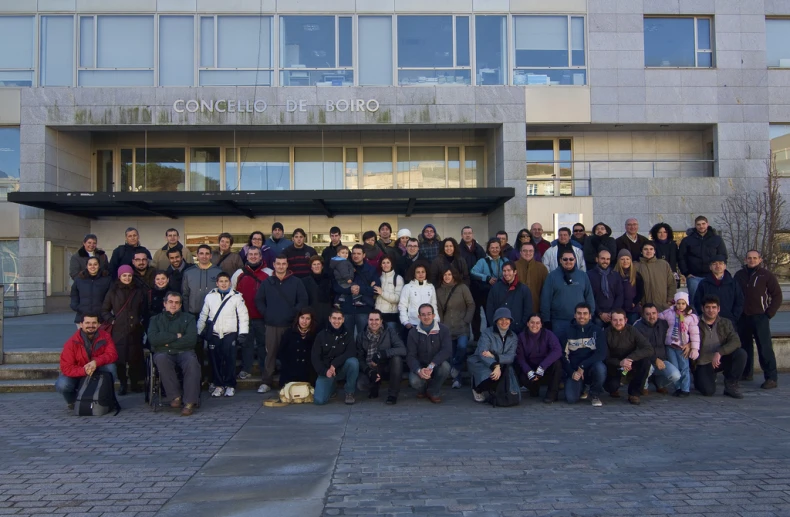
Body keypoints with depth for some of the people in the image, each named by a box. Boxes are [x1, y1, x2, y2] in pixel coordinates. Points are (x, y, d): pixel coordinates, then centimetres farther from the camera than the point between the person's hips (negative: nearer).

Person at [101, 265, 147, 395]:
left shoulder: (139, 291, 10)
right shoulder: (113, 292, 7)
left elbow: (145, 310, 17)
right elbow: (104, 310, 12)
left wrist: (142, 320, 4)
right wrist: (111, 320, -2)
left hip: (135, 331, 1)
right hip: (118, 331, -1)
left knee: (135, 358, 1)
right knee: (119, 359, -3)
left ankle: (135, 383, 14)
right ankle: (123, 383, 9)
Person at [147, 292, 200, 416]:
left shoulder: (188, 318, 18)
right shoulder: (156, 319, 20)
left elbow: (191, 339, 0)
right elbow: (153, 339, -1)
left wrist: (169, 343, -2)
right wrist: (176, 336, -2)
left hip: (184, 352, 0)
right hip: (164, 353, 0)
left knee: (192, 361, -35)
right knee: (161, 359, -36)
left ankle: (190, 402, -33)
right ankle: (176, 396, -27)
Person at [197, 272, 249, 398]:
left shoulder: (236, 296, 2)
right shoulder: (210, 297, 9)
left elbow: (243, 315, 0)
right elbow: (203, 316, 16)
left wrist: (243, 333, -6)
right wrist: (198, 332, 16)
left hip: (230, 334, -2)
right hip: (214, 334, 2)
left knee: (230, 360, -4)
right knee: (215, 360, 3)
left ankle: (230, 385, 9)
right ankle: (218, 385, 15)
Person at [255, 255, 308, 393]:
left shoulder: (296, 282, 4)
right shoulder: (266, 282, 8)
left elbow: (303, 301, 1)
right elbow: (259, 301, 9)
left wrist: (294, 314, -8)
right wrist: (266, 314, -1)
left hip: (290, 325, -1)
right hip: (272, 325, 1)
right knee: (270, 353, 3)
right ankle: (266, 382, 11)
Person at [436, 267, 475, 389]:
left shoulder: (462, 287, 1)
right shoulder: (439, 291, 10)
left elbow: (471, 305, 1)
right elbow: (439, 310, 10)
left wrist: (466, 320, -8)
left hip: (462, 326, -3)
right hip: (447, 327, 3)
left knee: (462, 346, -26)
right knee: (451, 353, 2)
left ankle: (455, 368, -2)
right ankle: (456, 379, 14)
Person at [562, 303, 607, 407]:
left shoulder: (597, 331, 1)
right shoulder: (568, 332, 3)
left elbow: (601, 353, -11)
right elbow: (564, 355, 1)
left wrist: (582, 366, -20)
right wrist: (572, 373, -13)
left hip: (592, 369, 0)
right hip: (574, 371, 0)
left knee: (600, 367, -35)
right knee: (571, 398, -24)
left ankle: (595, 394, -5)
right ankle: (581, 389, 16)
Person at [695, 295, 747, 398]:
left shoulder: (725, 323, 1)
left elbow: (736, 342, -14)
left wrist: (719, 353, -30)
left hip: (721, 360, 3)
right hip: (703, 364, -3)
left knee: (741, 353, -24)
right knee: (708, 391, -24)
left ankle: (731, 385, -7)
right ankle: (699, 380, 15)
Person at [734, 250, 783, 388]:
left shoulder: (766, 275, -1)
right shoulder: (739, 275, 11)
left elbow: (777, 295, 1)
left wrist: (769, 313, -5)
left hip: (760, 317, -4)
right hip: (743, 317, 5)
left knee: (764, 348, -9)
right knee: (744, 346, 12)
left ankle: (771, 378, -6)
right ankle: (746, 373, 24)